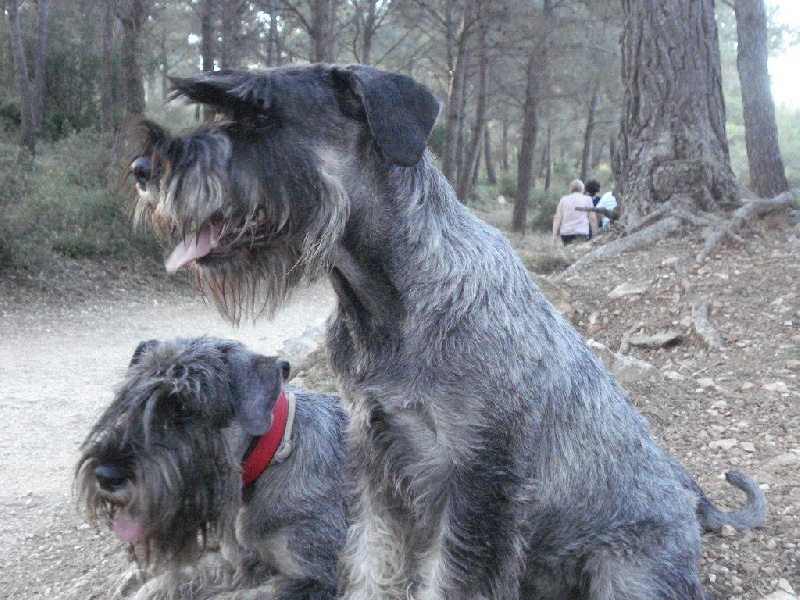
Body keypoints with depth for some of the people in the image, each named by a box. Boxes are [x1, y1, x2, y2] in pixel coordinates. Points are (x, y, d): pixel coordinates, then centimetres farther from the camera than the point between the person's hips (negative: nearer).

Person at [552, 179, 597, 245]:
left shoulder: (564, 199, 10)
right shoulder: (587, 199, 5)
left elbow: (557, 218, 4)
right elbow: (592, 218, 1)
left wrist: (555, 235, 4)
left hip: (565, 233, 3)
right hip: (581, 232, -3)